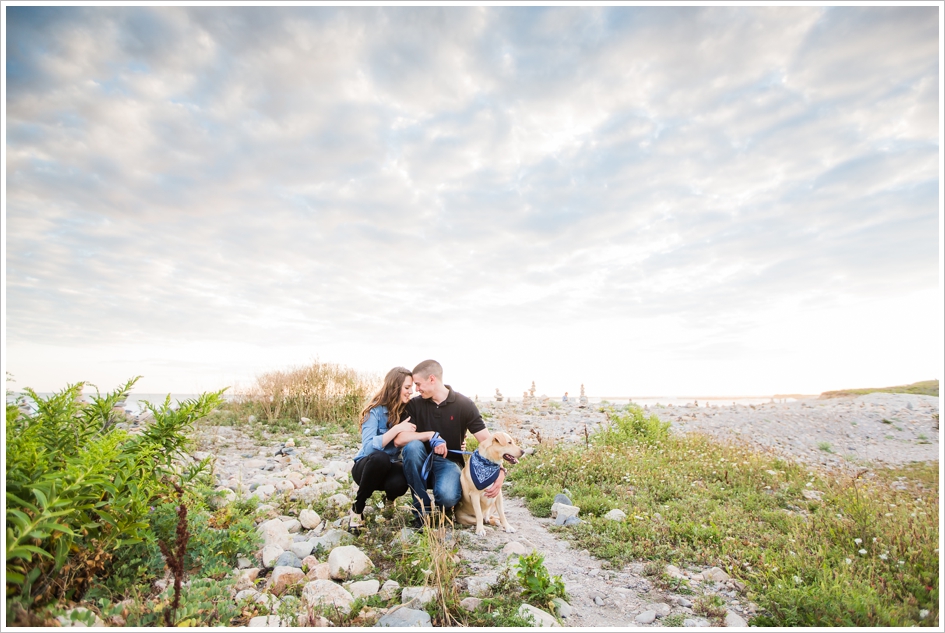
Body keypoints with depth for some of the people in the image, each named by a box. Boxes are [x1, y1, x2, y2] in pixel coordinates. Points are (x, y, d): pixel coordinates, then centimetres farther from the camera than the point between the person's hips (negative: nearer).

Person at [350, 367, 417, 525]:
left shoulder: (408, 409, -4)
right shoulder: (375, 410, -17)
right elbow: (368, 447, -27)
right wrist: (397, 429, -32)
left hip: (391, 466, 2)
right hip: (367, 465, -2)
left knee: (398, 484, -33)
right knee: (379, 457, -37)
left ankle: (390, 499, 7)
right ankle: (357, 507, -13)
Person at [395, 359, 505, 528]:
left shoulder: (464, 405, -9)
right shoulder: (415, 404, -5)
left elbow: (487, 440, -14)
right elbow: (398, 439, -16)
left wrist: (500, 470, -29)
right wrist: (432, 435, -26)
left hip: (449, 463, -2)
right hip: (422, 463, 2)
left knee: (447, 496, -34)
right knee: (412, 446, -32)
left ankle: (439, 507, 6)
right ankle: (423, 510, -15)